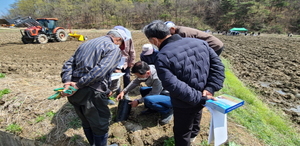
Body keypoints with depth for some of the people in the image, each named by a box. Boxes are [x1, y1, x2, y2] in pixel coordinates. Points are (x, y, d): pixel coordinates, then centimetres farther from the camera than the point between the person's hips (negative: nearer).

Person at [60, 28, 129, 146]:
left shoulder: (86, 43, 21)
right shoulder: (114, 49, -4)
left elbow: (69, 64, 11)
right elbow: (100, 70, -21)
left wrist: (67, 82, 0)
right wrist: (79, 85, -16)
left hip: (74, 91, 9)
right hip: (91, 94, -8)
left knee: (87, 123, 27)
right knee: (100, 126, 14)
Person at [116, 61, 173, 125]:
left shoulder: (157, 78, -34)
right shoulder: (145, 70, -10)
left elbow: (153, 94, -23)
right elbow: (135, 82, 3)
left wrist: (138, 101, -14)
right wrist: (124, 91, -3)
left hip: (170, 97, -8)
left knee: (148, 100, -30)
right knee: (142, 89, 12)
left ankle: (168, 111, -8)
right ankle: (153, 108, 16)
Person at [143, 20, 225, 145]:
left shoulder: (162, 57, -23)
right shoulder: (199, 42, -6)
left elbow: (174, 86, -31)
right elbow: (217, 65, -5)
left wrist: (200, 98, -22)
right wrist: (210, 89, -9)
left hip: (185, 105, -7)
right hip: (202, 98, 7)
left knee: (182, 135, 18)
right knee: (195, 117, 37)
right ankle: (193, 134, 66)